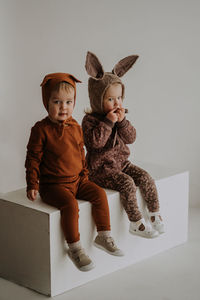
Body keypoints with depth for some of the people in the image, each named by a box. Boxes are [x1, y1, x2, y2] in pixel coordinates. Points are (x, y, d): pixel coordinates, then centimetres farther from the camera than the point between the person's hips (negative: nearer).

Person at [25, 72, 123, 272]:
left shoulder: (75, 128, 8)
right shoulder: (41, 129, -10)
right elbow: (33, 158, -7)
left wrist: (84, 174, 21)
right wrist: (32, 185, -9)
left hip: (77, 180, 6)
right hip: (53, 184, -6)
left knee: (99, 194, -10)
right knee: (70, 204, -28)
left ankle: (104, 236, 3)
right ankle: (74, 248, -16)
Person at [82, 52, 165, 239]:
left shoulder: (119, 116, 9)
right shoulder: (89, 120, -12)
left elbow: (131, 138, 2)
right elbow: (95, 142, -27)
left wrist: (122, 121, -14)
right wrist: (108, 122, -25)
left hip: (121, 163, 7)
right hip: (101, 169, -7)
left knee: (145, 178, -10)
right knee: (127, 183, -27)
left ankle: (154, 214, 1)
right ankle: (136, 223, -19)